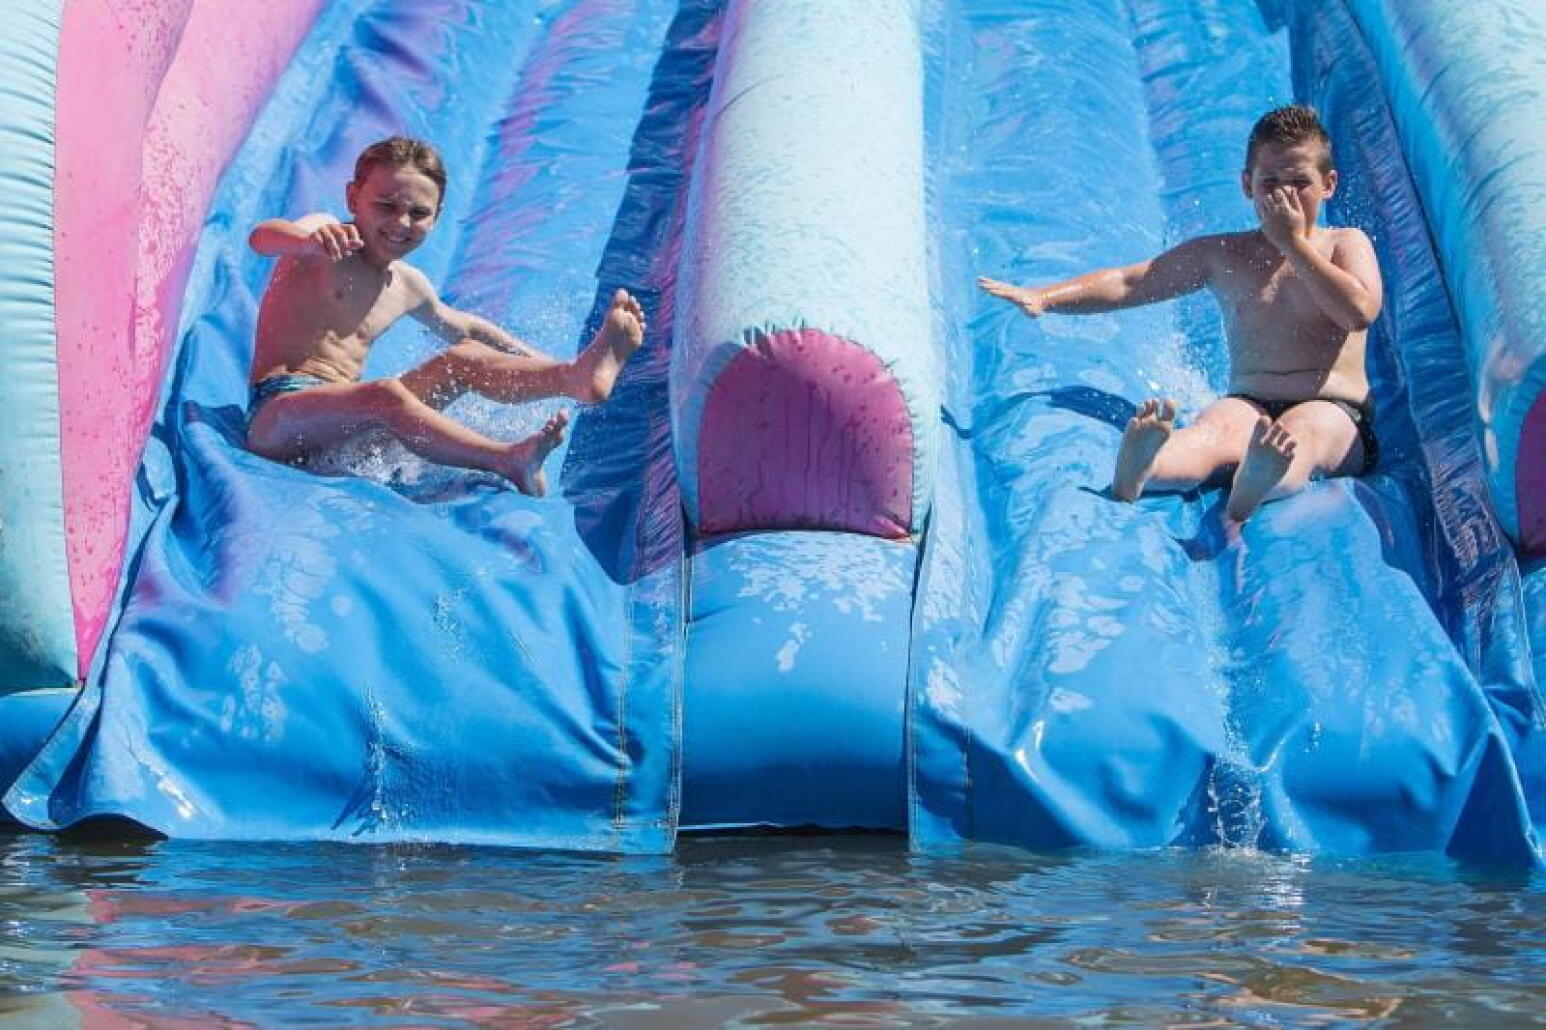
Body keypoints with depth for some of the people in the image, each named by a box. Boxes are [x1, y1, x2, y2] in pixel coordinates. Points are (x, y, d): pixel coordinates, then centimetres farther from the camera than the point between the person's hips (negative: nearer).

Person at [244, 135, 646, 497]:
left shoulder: (408, 286, 15)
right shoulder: (324, 233, -6)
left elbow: (463, 327, 34)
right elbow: (261, 237, -29)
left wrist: (537, 362, 29)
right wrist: (311, 242, -53)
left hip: (344, 418, 7)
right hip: (278, 409, -7)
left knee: (464, 358, -8)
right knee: (386, 394, -36)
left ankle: (575, 376, -32)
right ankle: (506, 460, -53)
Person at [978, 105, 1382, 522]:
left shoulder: (1346, 244, 10)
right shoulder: (1221, 254, 14)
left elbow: (1360, 313, -10)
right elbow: (1127, 283, 7)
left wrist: (1294, 243, -4)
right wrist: (1045, 296, -8)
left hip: (1332, 409, -1)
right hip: (1249, 403, 1)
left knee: (1301, 430, -37)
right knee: (1214, 428, -34)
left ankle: (1243, 503, -74)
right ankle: (1133, 480, -70)